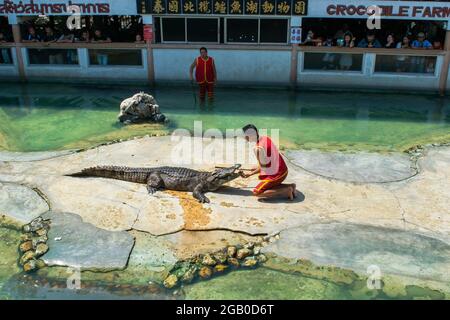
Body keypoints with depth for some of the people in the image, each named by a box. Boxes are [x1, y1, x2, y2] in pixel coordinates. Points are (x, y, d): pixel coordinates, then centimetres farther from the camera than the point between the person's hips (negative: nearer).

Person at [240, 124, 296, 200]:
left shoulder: (259, 148, -24)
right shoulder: (265, 138, 2)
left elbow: (263, 166, -13)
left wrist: (250, 174, -2)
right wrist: (257, 168, 23)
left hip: (276, 174, -9)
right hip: (282, 170, 9)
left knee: (256, 192, -6)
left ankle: (286, 190, -8)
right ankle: (290, 186, 11)